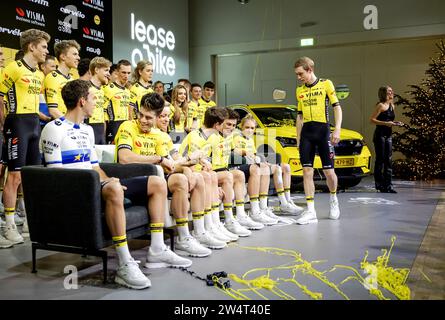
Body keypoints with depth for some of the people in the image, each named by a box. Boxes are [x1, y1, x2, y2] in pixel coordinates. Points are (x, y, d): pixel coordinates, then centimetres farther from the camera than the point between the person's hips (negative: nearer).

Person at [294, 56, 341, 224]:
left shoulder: (326, 84, 2)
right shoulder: (299, 91, 15)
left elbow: (337, 107, -2)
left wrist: (337, 129, -14)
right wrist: (298, 139, 14)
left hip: (323, 131, -4)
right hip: (306, 133, 4)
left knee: (328, 171, -2)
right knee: (307, 171, -4)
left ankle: (334, 199, 28)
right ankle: (310, 211, -1)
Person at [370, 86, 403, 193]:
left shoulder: (392, 105, 15)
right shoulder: (381, 105, -7)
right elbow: (372, 119, -12)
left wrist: (396, 123, 7)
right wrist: (385, 123, -20)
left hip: (388, 135, 7)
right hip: (380, 135, -7)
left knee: (388, 160, 5)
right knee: (380, 159, -3)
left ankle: (388, 185, 7)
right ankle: (379, 184, 3)